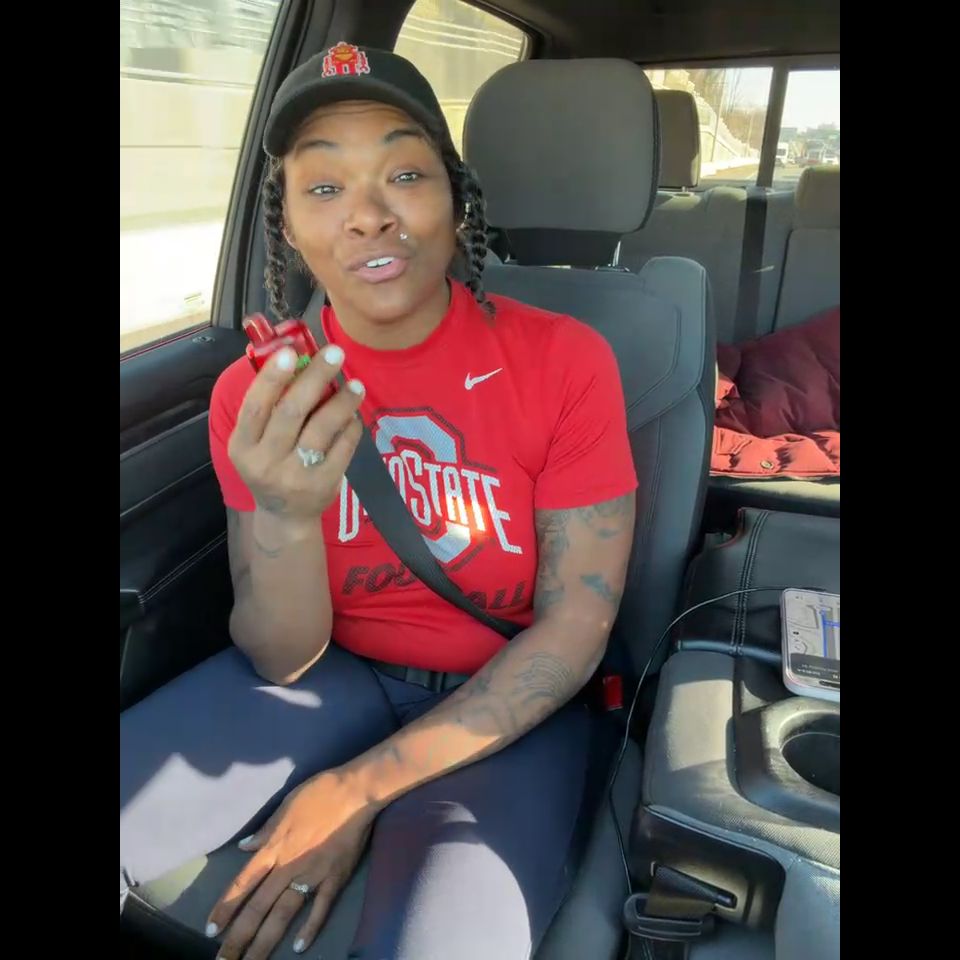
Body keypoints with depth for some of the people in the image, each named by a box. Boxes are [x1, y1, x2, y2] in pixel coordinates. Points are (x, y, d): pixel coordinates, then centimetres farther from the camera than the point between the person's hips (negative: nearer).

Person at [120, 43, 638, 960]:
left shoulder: (565, 361, -13)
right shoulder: (254, 391, -6)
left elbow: (575, 629, -11)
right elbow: (282, 662, -7)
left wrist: (360, 788, -15)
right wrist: (286, 516, -29)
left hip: (506, 705, -2)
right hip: (334, 677, 3)